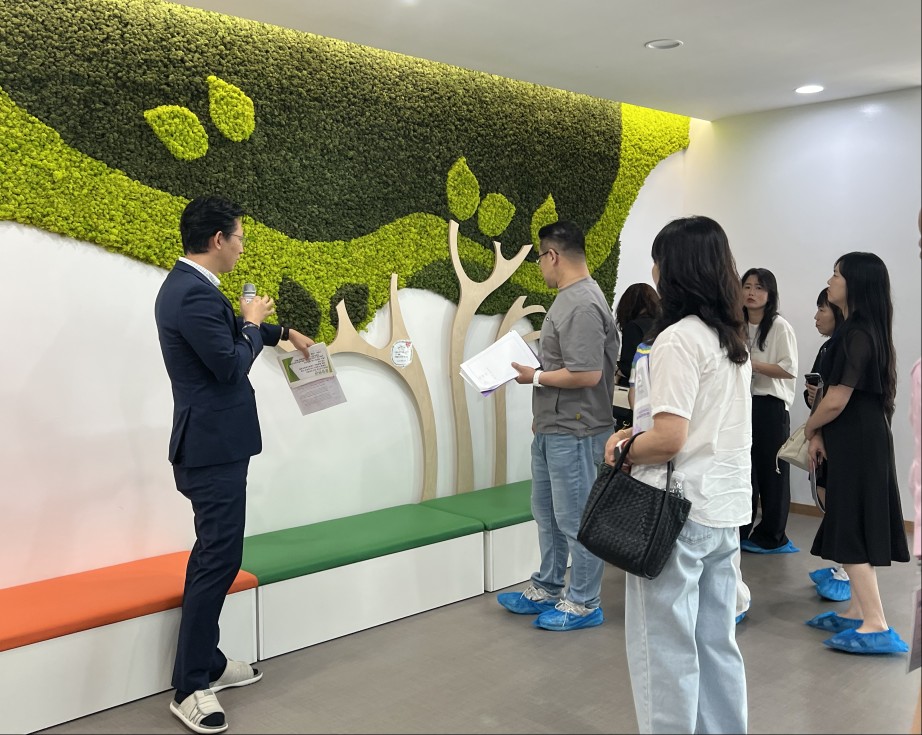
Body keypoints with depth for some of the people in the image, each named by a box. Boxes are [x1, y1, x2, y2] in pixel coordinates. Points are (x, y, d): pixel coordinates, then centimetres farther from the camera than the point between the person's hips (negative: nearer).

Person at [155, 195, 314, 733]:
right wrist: (252, 324, -6)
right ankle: (190, 688, 4)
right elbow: (232, 364, -22)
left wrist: (284, 332, 32)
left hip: (209, 445, 11)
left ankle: (206, 662, 30)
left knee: (212, 553, 18)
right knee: (220, 559, -6)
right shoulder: (195, 295, -22)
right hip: (214, 448, -11)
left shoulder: (189, 286, 12)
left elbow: (228, 334, 28)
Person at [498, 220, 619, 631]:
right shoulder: (570, 297, 10)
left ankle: (583, 604, 18)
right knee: (547, 513, 20)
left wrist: (535, 377, -15)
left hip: (574, 433, -10)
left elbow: (587, 374, -26)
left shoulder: (581, 305, -21)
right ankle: (546, 589, 34)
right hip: (552, 429, 10)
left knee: (576, 519, 3)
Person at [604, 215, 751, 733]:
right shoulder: (735, 340, 11)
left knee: (666, 649, 3)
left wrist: (622, 450, -5)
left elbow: (669, 438, -23)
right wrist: (639, 437, 10)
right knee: (717, 643, 17)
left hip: (677, 511, -9)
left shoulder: (679, 339, -16)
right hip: (725, 510, 9)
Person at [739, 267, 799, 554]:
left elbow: (789, 369, -15)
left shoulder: (779, 327, -8)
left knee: (771, 470, 2)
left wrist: (751, 363, -18)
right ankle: (741, 531, 20)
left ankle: (771, 536, 13)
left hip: (770, 406, -5)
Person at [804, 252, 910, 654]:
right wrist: (821, 434, 7)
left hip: (856, 443, -10)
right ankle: (857, 611, 25)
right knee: (855, 527, 15)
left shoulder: (856, 334, -19)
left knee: (851, 531, -5)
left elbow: (836, 400, -21)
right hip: (861, 439, 10)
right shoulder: (865, 331, 13)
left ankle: (876, 625, -1)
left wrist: (810, 427, -2)